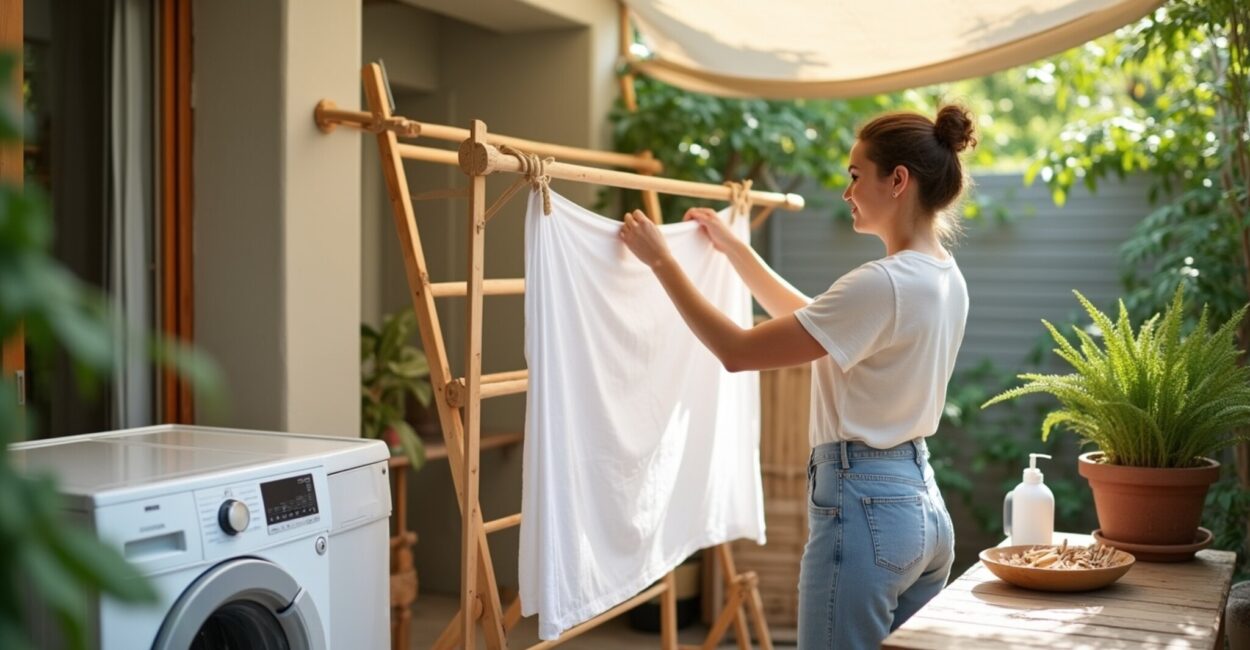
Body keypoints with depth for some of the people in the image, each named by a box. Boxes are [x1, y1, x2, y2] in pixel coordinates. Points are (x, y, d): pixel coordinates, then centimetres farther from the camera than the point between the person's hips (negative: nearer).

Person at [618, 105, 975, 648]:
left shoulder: (883, 284, -20)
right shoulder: (945, 279, 8)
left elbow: (737, 351, -18)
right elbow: (805, 318, 20)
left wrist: (661, 261, -9)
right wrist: (733, 248, 21)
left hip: (864, 508, -9)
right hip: (923, 503, 9)